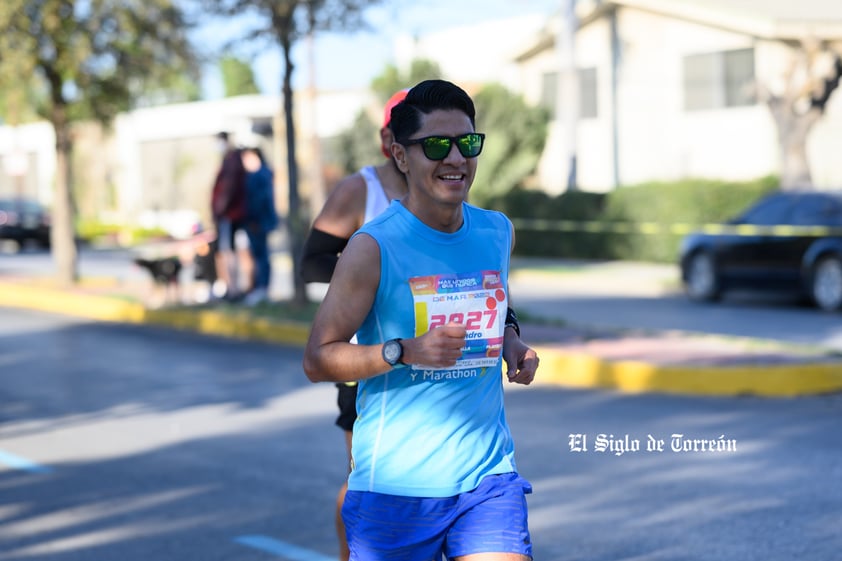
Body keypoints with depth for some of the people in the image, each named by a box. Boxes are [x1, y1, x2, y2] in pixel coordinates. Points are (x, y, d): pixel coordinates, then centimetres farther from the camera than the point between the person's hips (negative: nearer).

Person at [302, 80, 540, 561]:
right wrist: (405, 351, -20)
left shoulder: (498, 232, 7)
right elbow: (317, 359, -7)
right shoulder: (374, 248, -9)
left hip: (488, 476, 3)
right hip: (396, 484, -3)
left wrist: (511, 339, 5)